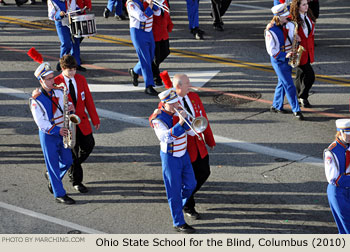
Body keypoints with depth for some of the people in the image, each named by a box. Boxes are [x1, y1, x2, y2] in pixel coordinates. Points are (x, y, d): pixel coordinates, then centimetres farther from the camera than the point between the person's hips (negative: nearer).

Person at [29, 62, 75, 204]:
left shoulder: (59, 92, 1)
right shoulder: (36, 100, -16)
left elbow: (64, 107, 14)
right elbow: (41, 122, -18)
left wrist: (69, 108, -11)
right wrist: (56, 130, -26)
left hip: (62, 132, 6)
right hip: (47, 135, -6)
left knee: (67, 161, 11)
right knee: (53, 165, 1)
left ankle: (52, 177, 38)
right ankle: (59, 194, 9)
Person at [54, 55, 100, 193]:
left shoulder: (81, 79, 1)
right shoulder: (56, 83, -14)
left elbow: (88, 100, 6)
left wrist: (95, 119, 7)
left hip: (82, 120, 5)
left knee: (89, 145, 10)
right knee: (73, 151, 2)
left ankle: (73, 168, 35)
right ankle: (76, 181, 18)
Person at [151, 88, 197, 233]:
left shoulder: (179, 113, 1)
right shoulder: (158, 120, -19)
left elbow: (192, 132, -4)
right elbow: (165, 137, -35)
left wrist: (185, 120, -22)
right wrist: (180, 123, -41)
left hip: (184, 155, 7)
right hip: (170, 158, -7)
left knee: (190, 185, 14)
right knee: (174, 191, 0)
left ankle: (177, 206, 40)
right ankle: (179, 223, 8)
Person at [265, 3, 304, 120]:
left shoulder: (289, 25, 1)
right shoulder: (270, 31, -20)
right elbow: (271, 50, -17)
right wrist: (284, 56, -25)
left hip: (288, 59, 7)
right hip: (278, 60, -7)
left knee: (282, 83, 17)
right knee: (289, 85, -7)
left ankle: (276, 106, 32)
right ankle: (296, 110, -3)